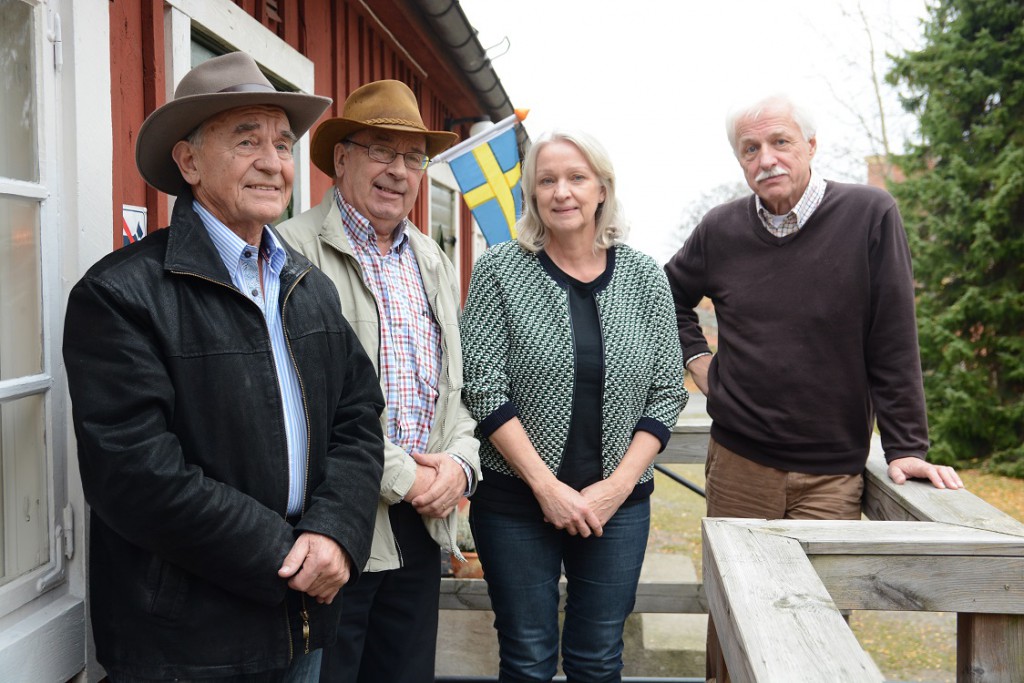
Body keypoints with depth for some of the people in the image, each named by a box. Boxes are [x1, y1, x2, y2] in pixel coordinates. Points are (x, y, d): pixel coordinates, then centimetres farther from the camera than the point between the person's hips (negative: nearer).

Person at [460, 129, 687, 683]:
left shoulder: (646, 278, 2)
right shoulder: (499, 271, -5)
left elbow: (667, 393, 3)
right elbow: (483, 389, -9)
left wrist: (618, 484, -8)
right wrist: (546, 485, -14)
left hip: (618, 502, 2)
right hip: (516, 498, -2)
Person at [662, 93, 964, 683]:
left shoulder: (870, 215, -7)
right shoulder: (721, 230, 2)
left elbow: (894, 344, -8)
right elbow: (668, 296, 22)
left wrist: (907, 448, -9)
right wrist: (696, 357, 9)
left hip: (833, 473, -2)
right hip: (738, 463, 2)